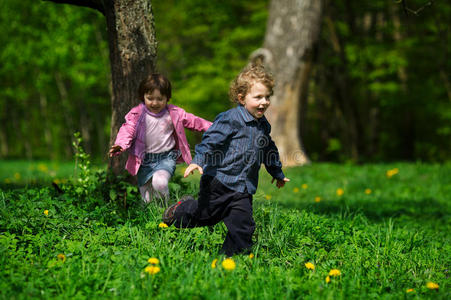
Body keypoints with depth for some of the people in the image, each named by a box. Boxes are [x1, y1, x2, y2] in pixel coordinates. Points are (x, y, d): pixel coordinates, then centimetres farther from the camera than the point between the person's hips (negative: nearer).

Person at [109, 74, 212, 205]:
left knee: (160, 183, -31)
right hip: (144, 160, 1)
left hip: (166, 158, -1)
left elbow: (193, 121, 9)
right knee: (147, 200, 7)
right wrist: (120, 145, -35)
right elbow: (128, 130, -16)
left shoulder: (174, 113, -1)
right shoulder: (136, 115, -6)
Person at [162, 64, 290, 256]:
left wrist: (278, 174, 38)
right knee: (205, 215, 9)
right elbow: (211, 139, -21)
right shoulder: (232, 119, -14)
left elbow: (269, 151, 27)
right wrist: (198, 161, -34)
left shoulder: (263, 126, 10)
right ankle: (182, 210, 39)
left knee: (243, 228, -3)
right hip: (219, 181, -5)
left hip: (243, 189, 5)